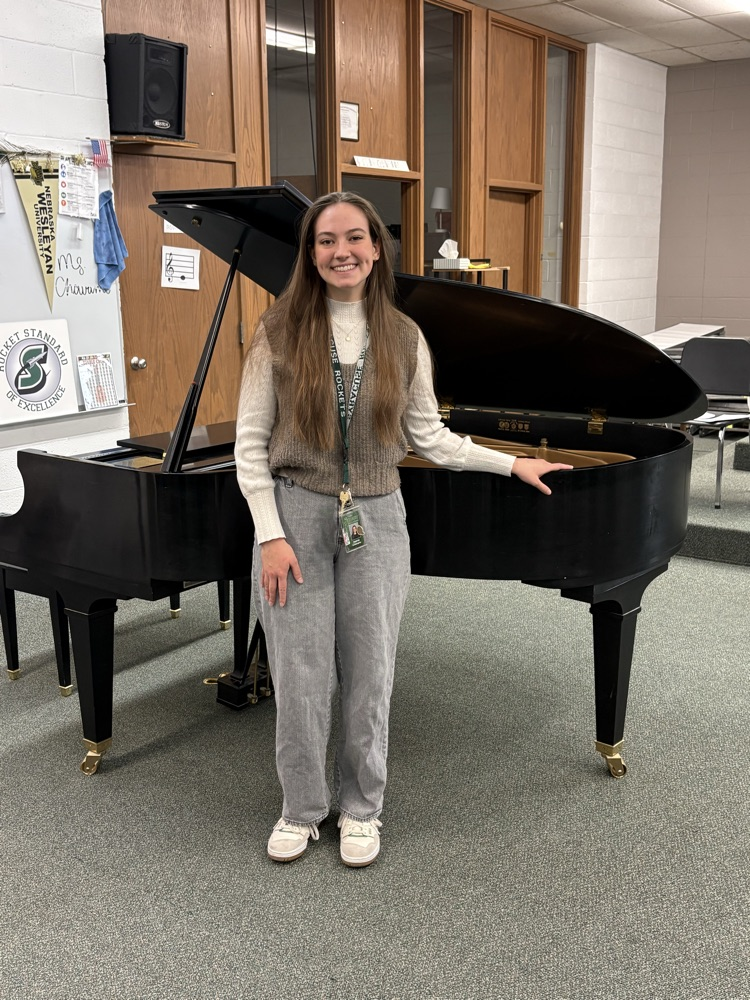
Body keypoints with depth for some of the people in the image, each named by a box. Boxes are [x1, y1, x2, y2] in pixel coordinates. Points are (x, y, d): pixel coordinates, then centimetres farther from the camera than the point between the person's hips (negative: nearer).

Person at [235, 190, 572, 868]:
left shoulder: (403, 338, 3)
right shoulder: (281, 331, -3)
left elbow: (430, 438, 9)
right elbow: (251, 441, -4)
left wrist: (514, 463, 9)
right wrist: (271, 535, -10)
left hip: (376, 520, 2)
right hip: (296, 515, -1)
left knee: (369, 674, 10)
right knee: (300, 674, 7)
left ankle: (361, 810, 31)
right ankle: (302, 810, 29)